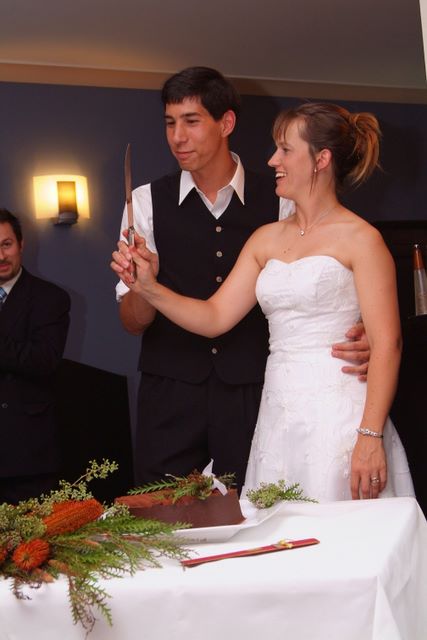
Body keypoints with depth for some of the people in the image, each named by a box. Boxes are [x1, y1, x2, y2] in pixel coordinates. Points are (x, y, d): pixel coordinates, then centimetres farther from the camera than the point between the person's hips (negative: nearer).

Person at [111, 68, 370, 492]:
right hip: (170, 395, 1)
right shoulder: (147, 202, 2)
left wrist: (356, 342, -21)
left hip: (251, 395, 0)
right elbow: (133, 322, 1)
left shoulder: (278, 202, 1)